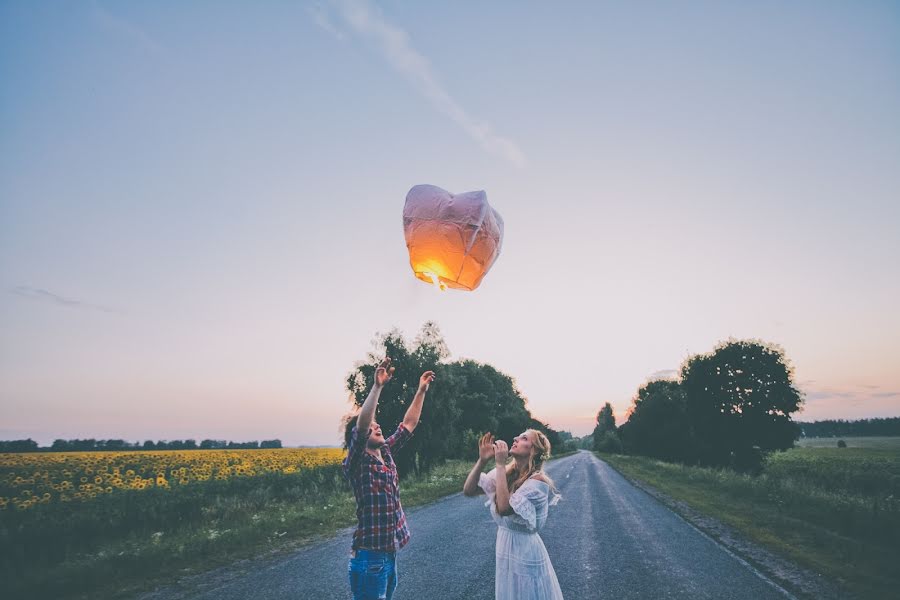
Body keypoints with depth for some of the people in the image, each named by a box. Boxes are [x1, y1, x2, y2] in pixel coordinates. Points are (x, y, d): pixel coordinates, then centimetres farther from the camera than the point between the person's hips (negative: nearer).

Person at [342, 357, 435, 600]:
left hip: (390, 552, 8)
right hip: (370, 556, -8)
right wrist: (377, 385, -36)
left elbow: (409, 424, 13)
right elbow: (360, 426, -30)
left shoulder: (386, 453, 8)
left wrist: (421, 390, 8)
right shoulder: (357, 464, -13)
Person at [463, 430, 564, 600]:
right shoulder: (505, 472, -2)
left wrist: (500, 464, -29)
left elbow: (504, 508, -32)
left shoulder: (538, 481, -21)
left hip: (525, 550, -6)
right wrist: (482, 460, -17)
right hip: (503, 545, 6)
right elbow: (468, 490, -6)